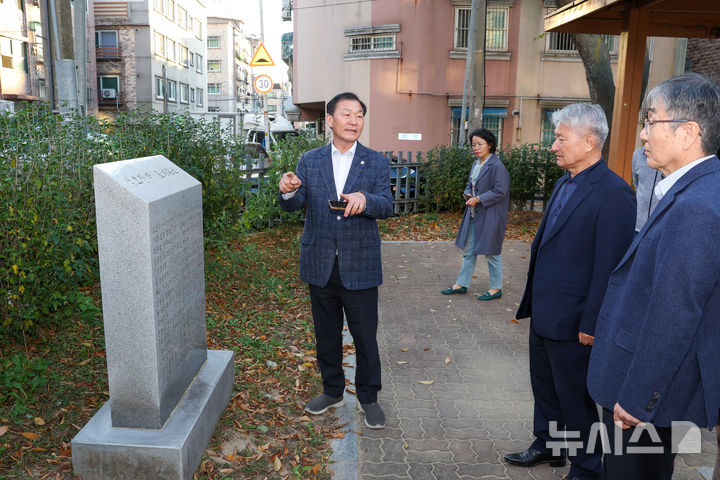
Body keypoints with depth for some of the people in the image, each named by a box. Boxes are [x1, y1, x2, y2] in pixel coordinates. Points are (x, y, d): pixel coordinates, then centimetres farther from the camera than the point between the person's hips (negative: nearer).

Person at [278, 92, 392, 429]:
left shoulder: (376, 163, 1)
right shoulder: (309, 161, 5)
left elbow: (386, 207, -11)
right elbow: (295, 204, -5)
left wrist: (364, 198, -33)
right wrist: (287, 191, -29)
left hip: (360, 267, -2)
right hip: (320, 266, 2)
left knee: (365, 337, 6)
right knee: (326, 335, 16)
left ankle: (368, 398, 27)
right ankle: (332, 391, 36)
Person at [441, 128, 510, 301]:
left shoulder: (497, 166, -15)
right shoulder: (476, 164, 11)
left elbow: (500, 191, -17)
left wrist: (478, 199, -19)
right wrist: (468, 194, -2)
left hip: (490, 216, -8)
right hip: (473, 214, 8)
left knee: (490, 251, 3)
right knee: (468, 250, 14)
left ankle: (496, 288, 18)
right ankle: (462, 284, 25)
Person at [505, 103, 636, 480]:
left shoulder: (613, 193, -19)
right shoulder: (564, 183, 9)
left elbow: (608, 267, -21)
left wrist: (590, 324, -18)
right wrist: (533, 300, 15)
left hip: (571, 322, -8)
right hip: (543, 314, 9)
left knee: (575, 399, 9)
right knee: (544, 387, 23)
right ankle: (548, 445, 44)